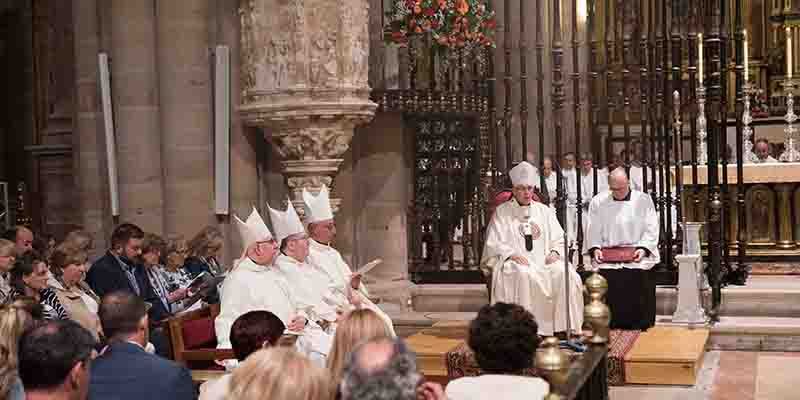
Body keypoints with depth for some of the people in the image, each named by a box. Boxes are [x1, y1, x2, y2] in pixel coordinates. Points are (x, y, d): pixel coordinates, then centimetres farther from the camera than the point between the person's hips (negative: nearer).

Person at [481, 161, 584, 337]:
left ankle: (564, 326, -24)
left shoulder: (544, 211, 20)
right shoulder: (502, 212, 10)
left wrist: (554, 252, -4)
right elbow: (493, 244, 3)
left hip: (544, 261, 3)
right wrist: (512, 254, -15)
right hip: (515, 263, -3)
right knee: (524, 275, -37)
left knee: (565, 274, -27)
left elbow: (558, 239, 18)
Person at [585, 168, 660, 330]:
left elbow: (651, 229, 3)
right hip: (607, 256, 1)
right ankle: (613, 327, -12)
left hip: (637, 255, -1)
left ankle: (640, 327, -11)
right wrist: (595, 248, -8)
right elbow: (593, 229, 9)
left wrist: (643, 248, -12)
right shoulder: (598, 202, 12)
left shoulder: (643, 200, 8)